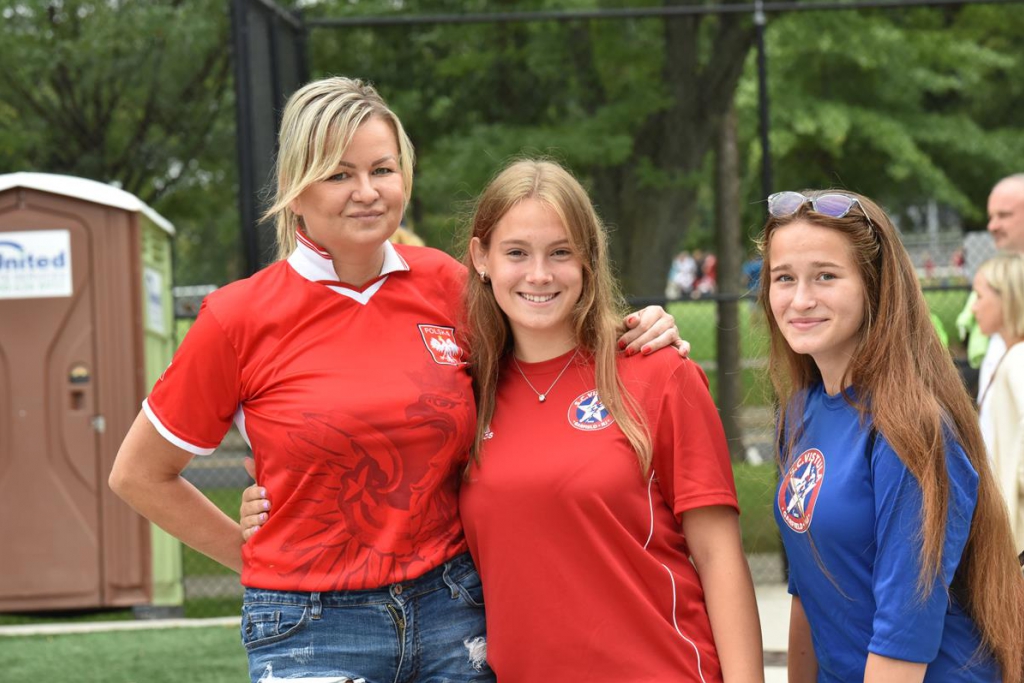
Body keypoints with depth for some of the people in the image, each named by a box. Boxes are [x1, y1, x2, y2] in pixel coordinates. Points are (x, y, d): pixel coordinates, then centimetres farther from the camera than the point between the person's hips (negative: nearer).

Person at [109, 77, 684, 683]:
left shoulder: (444, 284, 2)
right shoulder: (240, 319, -5)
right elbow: (139, 476, 5)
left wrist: (630, 340, 5)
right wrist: (258, 557, 5)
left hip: (453, 613, 3)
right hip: (312, 630, -3)